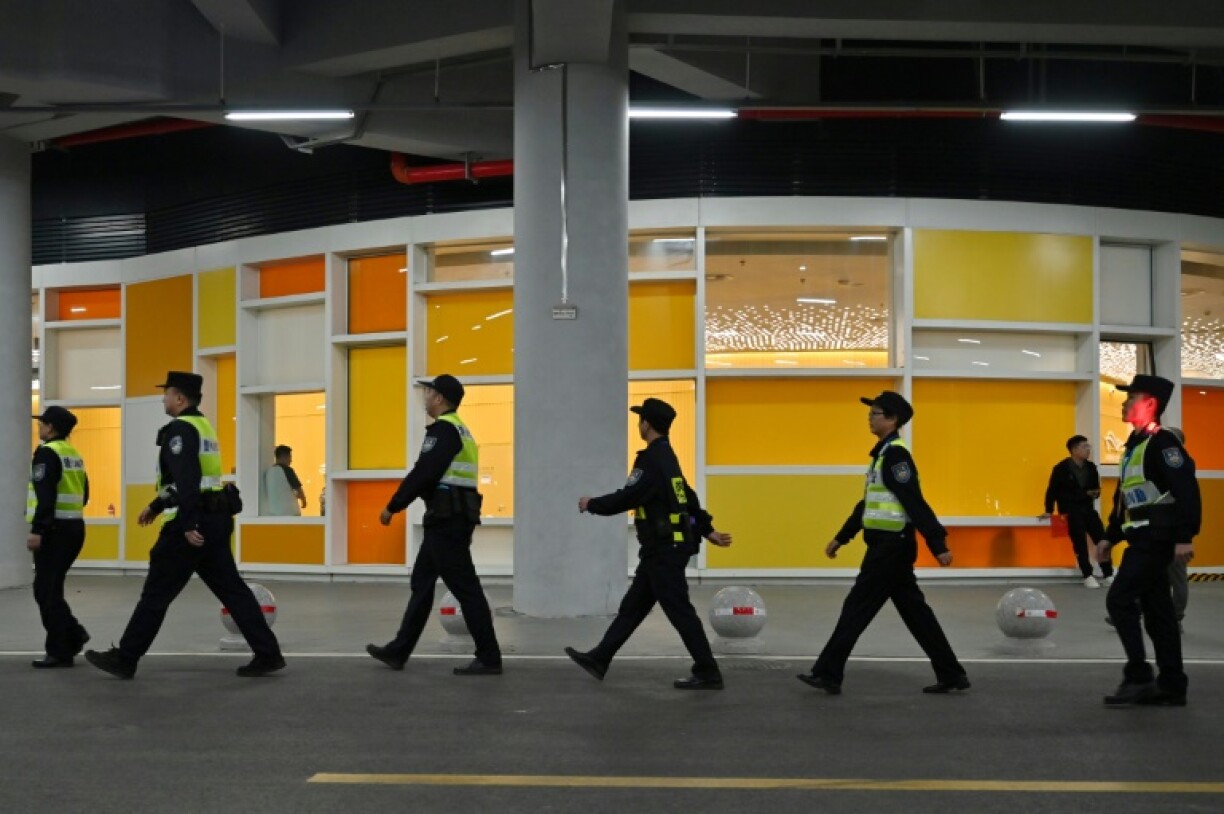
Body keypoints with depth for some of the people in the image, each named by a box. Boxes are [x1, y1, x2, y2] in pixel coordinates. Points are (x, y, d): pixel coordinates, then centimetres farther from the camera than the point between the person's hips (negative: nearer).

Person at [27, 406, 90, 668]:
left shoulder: (47, 452, -12)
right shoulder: (74, 454, 15)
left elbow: (45, 495, -21)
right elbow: (84, 495, 17)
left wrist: (37, 530, -21)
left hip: (55, 530, -9)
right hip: (75, 528, 9)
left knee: (46, 590, -2)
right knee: (51, 588, 17)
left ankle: (60, 652, -1)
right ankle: (74, 634, 12)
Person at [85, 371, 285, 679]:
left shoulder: (180, 428, -12)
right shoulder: (203, 426, 19)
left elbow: (186, 479, -23)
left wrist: (188, 524, -27)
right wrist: (155, 506, 32)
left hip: (193, 524, -9)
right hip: (215, 520, 9)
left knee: (156, 594, 1)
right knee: (231, 589, 7)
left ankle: (124, 659, 11)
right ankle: (268, 654, 3)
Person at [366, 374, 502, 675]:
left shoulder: (443, 429, -13)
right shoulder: (459, 429, 19)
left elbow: (422, 473, -19)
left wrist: (392, 506, -11)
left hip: (447, 519, -10)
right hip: (453, 518, 10)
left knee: (465, 588, -7)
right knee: (422, 583, 14)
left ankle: (489, 658, -3)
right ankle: (398, 651, 20)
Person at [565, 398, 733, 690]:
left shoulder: (653, 461, -18)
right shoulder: (666, 458, 14)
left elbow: (626, 499, -20)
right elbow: (688, 498, 18)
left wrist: (592, 504, -6)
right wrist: (707, 531, 22)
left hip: (665, 550, -10)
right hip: (664, 548, 10)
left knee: (679, 611, -4)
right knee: (633, 606, 14)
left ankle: (708, 673, 2)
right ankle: (599, 659, 21)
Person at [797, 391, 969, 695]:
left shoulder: (895, 454, -15)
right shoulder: (884, 453, 15)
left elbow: (915, 504, -22)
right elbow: (868, 503, 22)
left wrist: (938, 545, -26)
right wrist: (841, 538, 26)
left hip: (892, 547, -10)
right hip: (888, 545, 10)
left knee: (857, 608, -4)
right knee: (915, 612, 12)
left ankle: (828, 674, 3)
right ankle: (951, 674, 17)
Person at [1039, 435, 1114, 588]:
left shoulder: (1091, 467, 7)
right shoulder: (1061, 468, -9)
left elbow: (1096, 488, 17)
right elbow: (1052, 490, -4)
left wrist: (1095, 493, -6)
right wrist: (1049, 511, -3)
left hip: (1088, 508, 5)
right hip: (1071, 510, -5)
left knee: (1102, 539, -2)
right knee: (1080, 543, -9)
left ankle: (1108, 575, 5)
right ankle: (1088, 576, -2)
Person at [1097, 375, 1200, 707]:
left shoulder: (1162, 442, -13)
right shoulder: (1135, 444, 18)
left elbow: (1187, 490, -21)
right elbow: (1124, 497, 23)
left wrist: (1185, 537, -25)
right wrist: (1110, 536, 22)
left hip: (1157, 538, -10)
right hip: (1143, 538, 10)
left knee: (1119, 600, -12)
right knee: (1156, 609, 10)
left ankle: (1138, 678, -7)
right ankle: (1172, 687, 15)